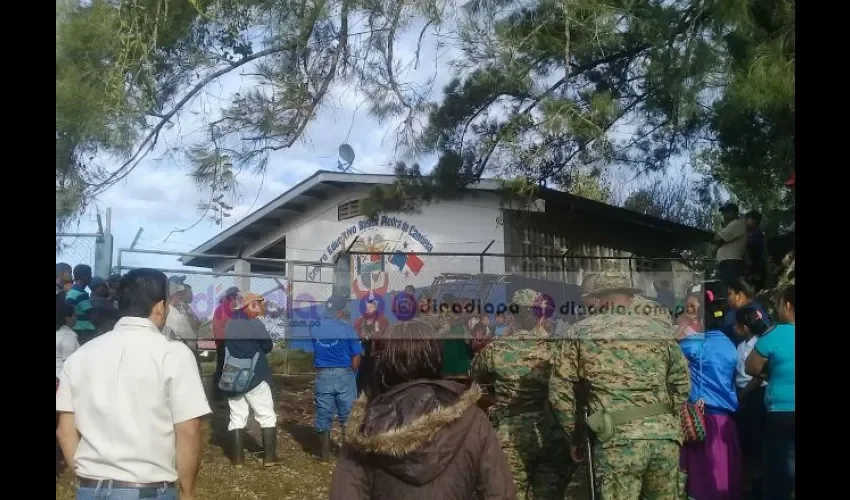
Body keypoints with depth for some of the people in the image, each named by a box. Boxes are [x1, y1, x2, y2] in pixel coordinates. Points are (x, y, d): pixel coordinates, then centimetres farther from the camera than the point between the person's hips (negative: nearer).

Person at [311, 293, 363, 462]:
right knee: (347, 416, 9)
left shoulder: (315, 328, 1)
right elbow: (356, 357, -9)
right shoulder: (347, 328, -10)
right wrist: (352, 373, 9)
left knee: (323, 416, 10)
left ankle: (324, 455, 16)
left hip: (322, 376, 3)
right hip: (344, 375, -3)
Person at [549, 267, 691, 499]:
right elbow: (682, 385, 15)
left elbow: (560, 391, 4)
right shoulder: (660, 330, 13)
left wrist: (573, 437, 15)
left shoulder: (579, 333, 5)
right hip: (665, 435, 3)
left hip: (617, 438, -3)